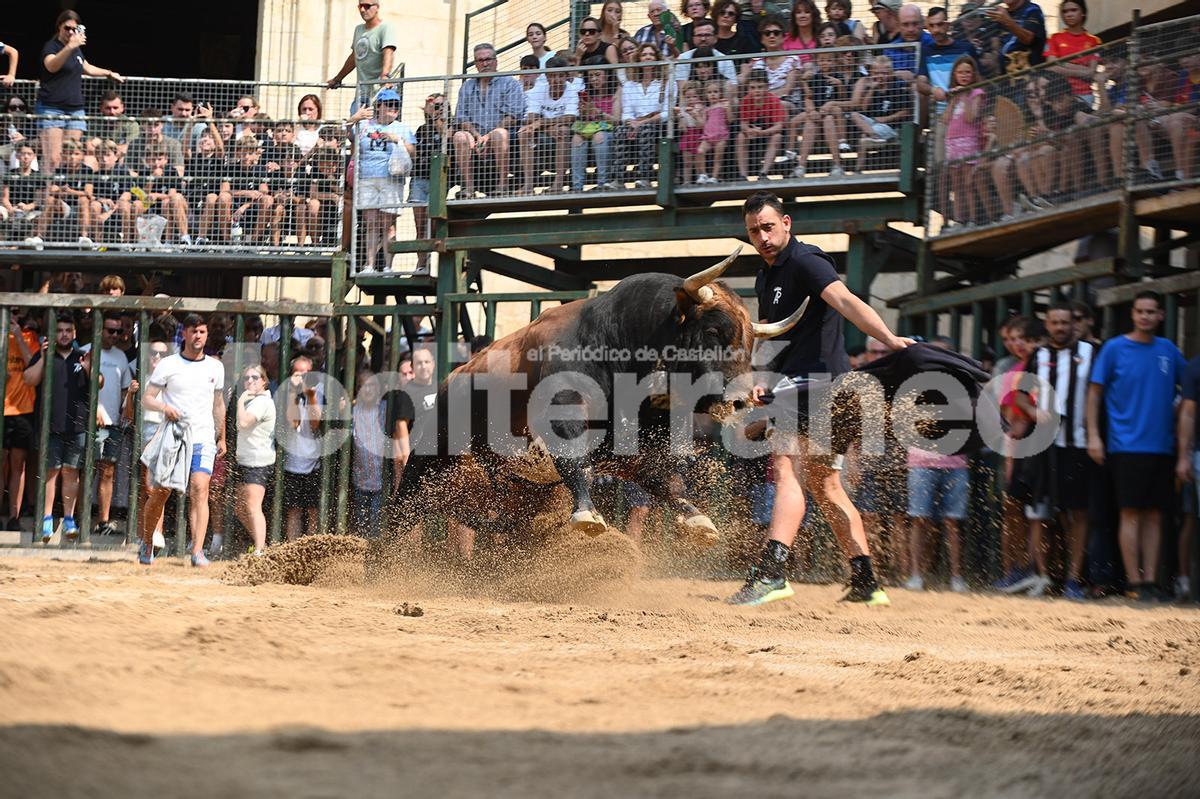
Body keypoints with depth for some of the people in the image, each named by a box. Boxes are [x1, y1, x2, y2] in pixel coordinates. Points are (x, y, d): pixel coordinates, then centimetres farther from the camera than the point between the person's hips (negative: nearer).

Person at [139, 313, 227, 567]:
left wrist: (221, 438, 23)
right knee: (159, 494, 3)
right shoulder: (168, 365, 1)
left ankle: (198, 551, -23)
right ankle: (147, 544, 26)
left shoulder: (215, 367, 11)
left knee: (199, 489, -17)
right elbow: (146, 399, 0)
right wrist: (164, 407, -21)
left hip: (203, 440, 1)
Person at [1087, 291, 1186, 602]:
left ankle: (1151, 580, 8)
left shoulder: (1168, 351, 10)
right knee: (1132, 514, -6)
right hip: (1127, 445, -4)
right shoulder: (1115, 349, -1)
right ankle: (1135, 583, -4)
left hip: (1162, 445, 4)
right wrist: (1093, 436, -7)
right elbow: (1095, 392, 1)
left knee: (1154, 516, 5)